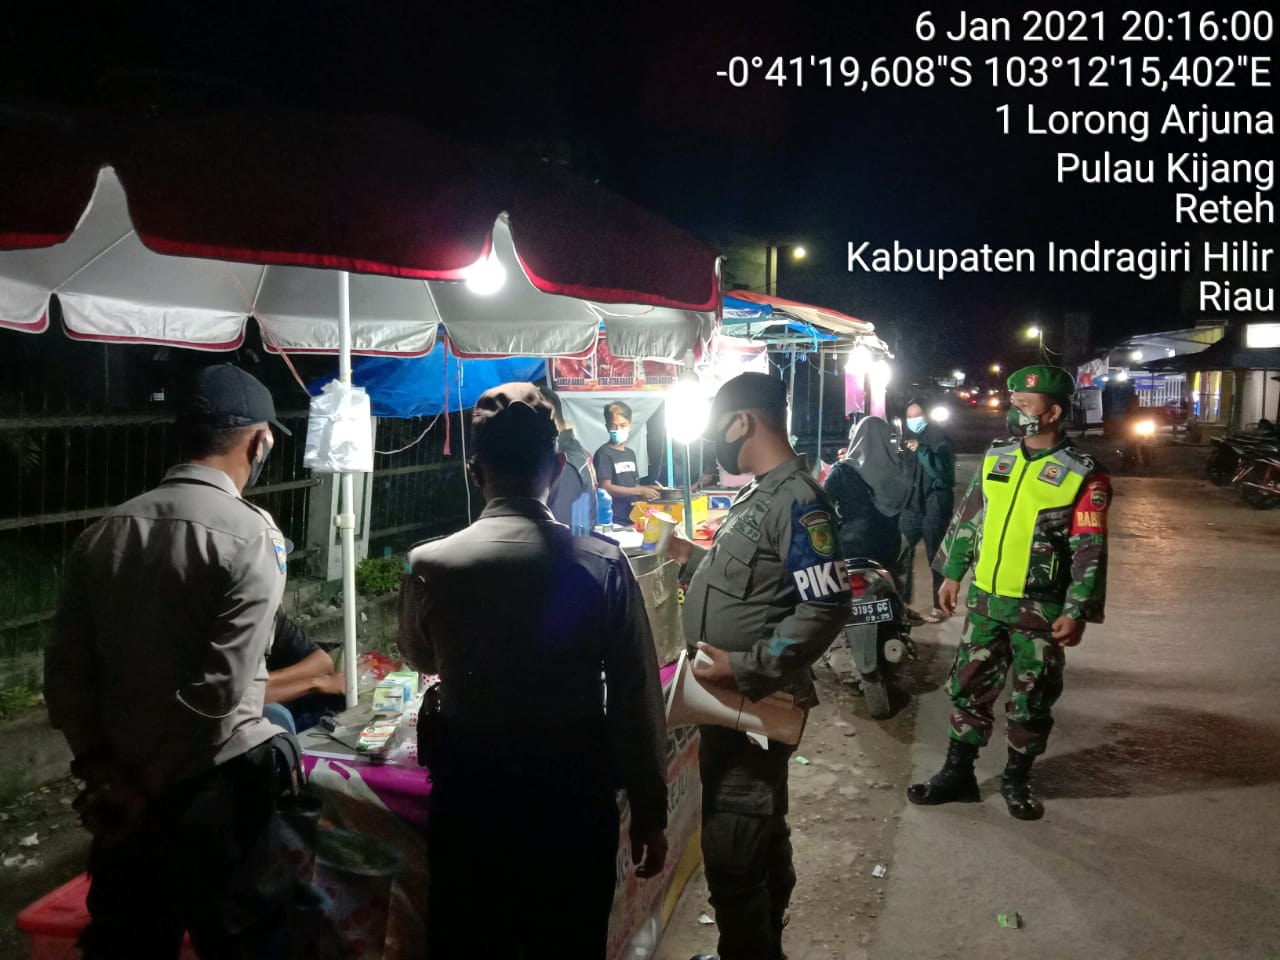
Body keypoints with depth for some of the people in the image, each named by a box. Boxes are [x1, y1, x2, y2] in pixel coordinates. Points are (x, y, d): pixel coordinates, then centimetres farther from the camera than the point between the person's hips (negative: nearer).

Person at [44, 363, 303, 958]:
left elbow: (65, 672, 1)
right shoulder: (251, 536, -17)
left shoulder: (103, 533, 0)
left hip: (124, 795, 6)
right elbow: (221, 690, -21)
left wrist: (102, 767, 5)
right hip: (215, 794, -5)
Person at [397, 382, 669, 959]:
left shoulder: (429, 565, -12)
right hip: (577, 797, 0)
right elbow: (636, 700, -10)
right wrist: (649, 812, 2)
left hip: (470, 798, 1)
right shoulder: (602, 565, -14)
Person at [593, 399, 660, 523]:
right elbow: (605, 488, -16)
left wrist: (646, 489, -1)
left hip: (633, 516, 7)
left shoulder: (631, 453, 16)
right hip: (614, 519, -7)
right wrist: (640, 491, -17)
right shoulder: (604, 453, -7)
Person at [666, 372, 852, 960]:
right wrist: (694, 558, 18)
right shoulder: (762, 493, 11)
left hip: (756, 701, -10)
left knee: (732, 849, -1)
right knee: (760, 832, 23)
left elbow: (826, 608, -26)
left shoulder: (798, 500, -20)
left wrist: (747, 669, -29)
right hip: (735, 699, 10)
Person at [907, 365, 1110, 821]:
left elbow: (1090, 551, -11)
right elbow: (967, 518, 12)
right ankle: (957, 773, 22)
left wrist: (1077, 612, -16)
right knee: (968, 687, 10)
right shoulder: (995, 456, 5)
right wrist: (951, 574, 12)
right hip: (985, 598, 4)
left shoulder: (1083, 475, -10)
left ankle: (1017, 779, 26)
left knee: (1031, 701, 9)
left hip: (1041, 609, -4)